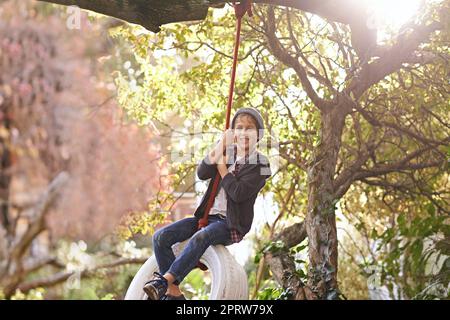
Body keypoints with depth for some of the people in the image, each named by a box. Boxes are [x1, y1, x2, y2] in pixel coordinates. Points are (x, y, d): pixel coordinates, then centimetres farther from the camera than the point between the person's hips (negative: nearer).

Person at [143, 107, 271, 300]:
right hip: (207, 216, 6)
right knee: (160, 237, -13)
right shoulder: (227, 151, 12)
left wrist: (222, 167, -6)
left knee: (201, 237, -38)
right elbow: (201, 173, -5)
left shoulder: (261, 165, -3)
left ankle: (165, 280, -38)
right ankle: (173, 292, -15)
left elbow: (238, 193, -17)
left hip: (230, 224, -6)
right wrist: (220, 147, -14)